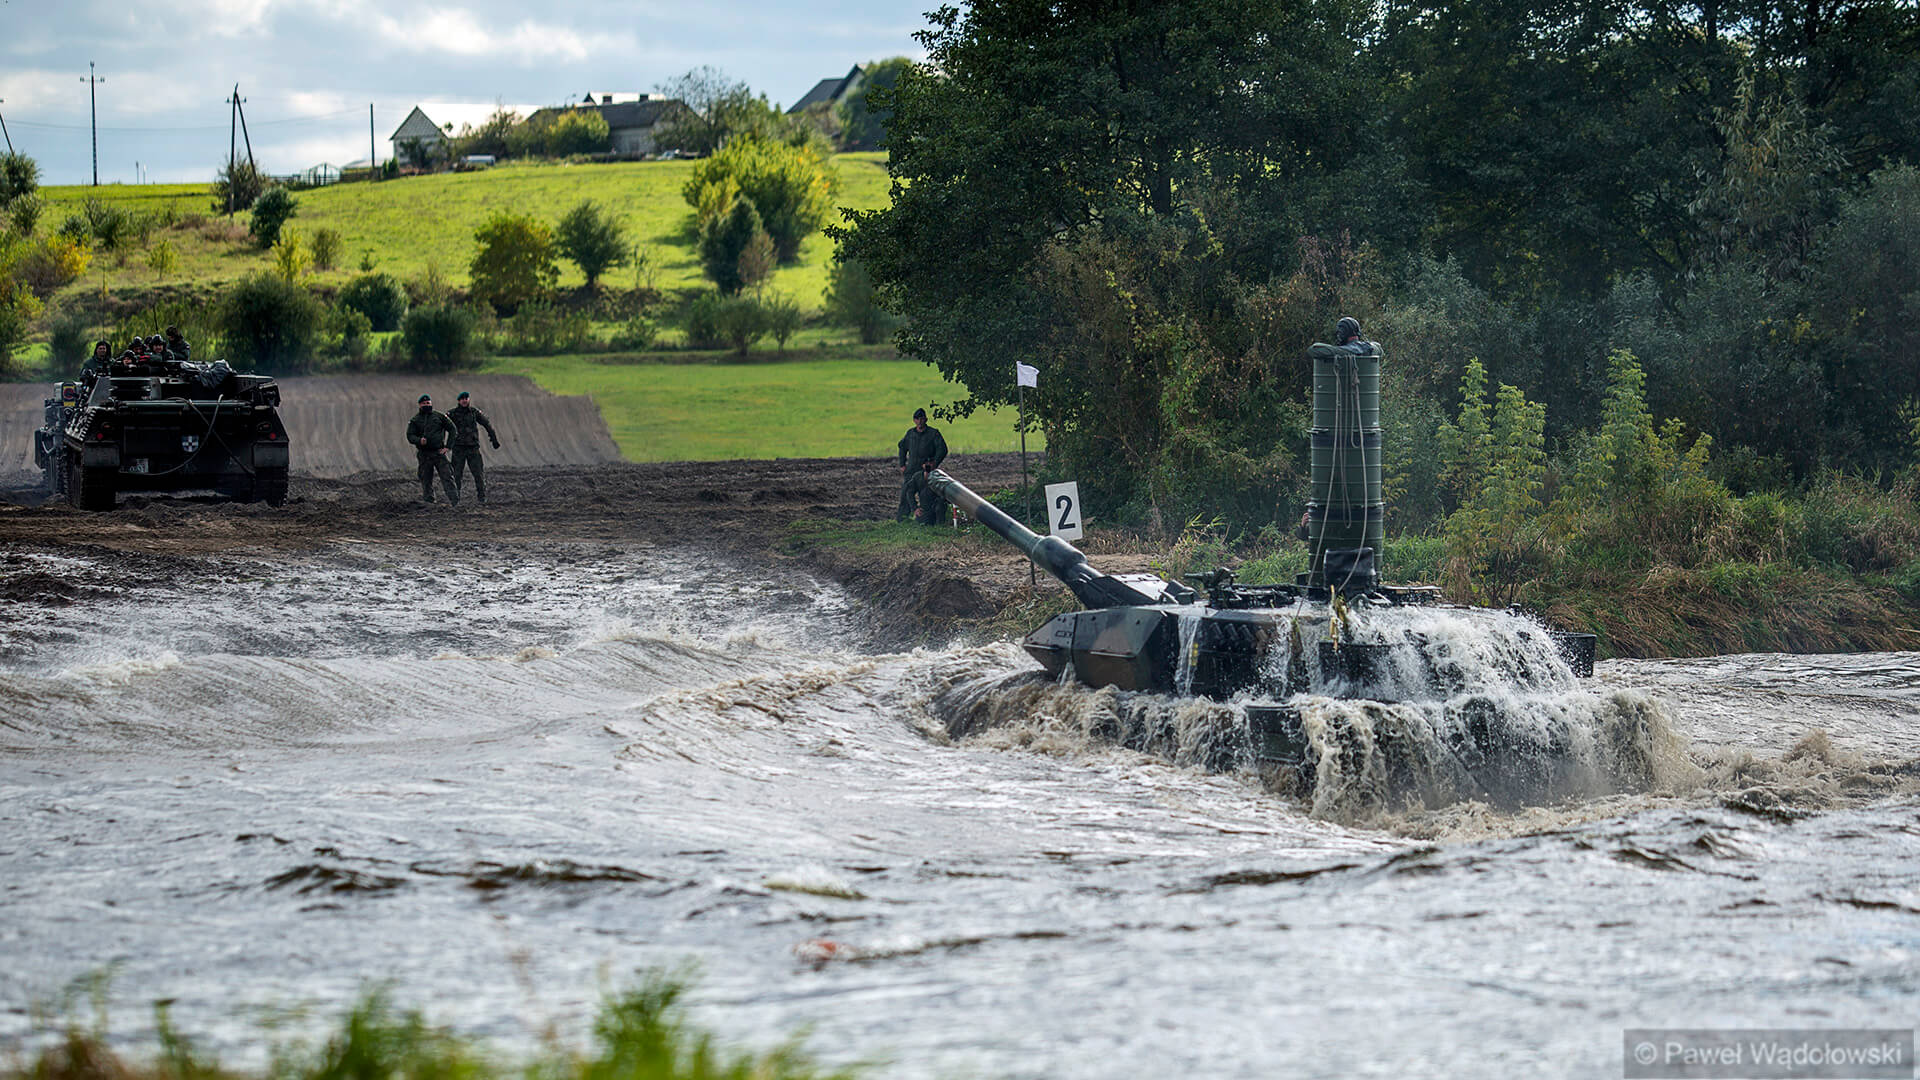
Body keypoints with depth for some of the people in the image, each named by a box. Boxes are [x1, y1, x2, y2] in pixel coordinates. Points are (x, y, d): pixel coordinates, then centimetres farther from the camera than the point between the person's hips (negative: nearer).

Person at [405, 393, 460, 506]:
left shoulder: (439, 416, 7)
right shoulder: (415, 420, 6)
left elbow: (452, 429, 11)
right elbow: (410, 436, 0)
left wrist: (448, 446, 2)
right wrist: (419, 440, -21)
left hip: (439, 452, -1)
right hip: (424, 454, 1)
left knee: (447, 477, -10)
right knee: (426, 480, 5)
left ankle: (454, 501, -14)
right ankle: (428, 501, 16)